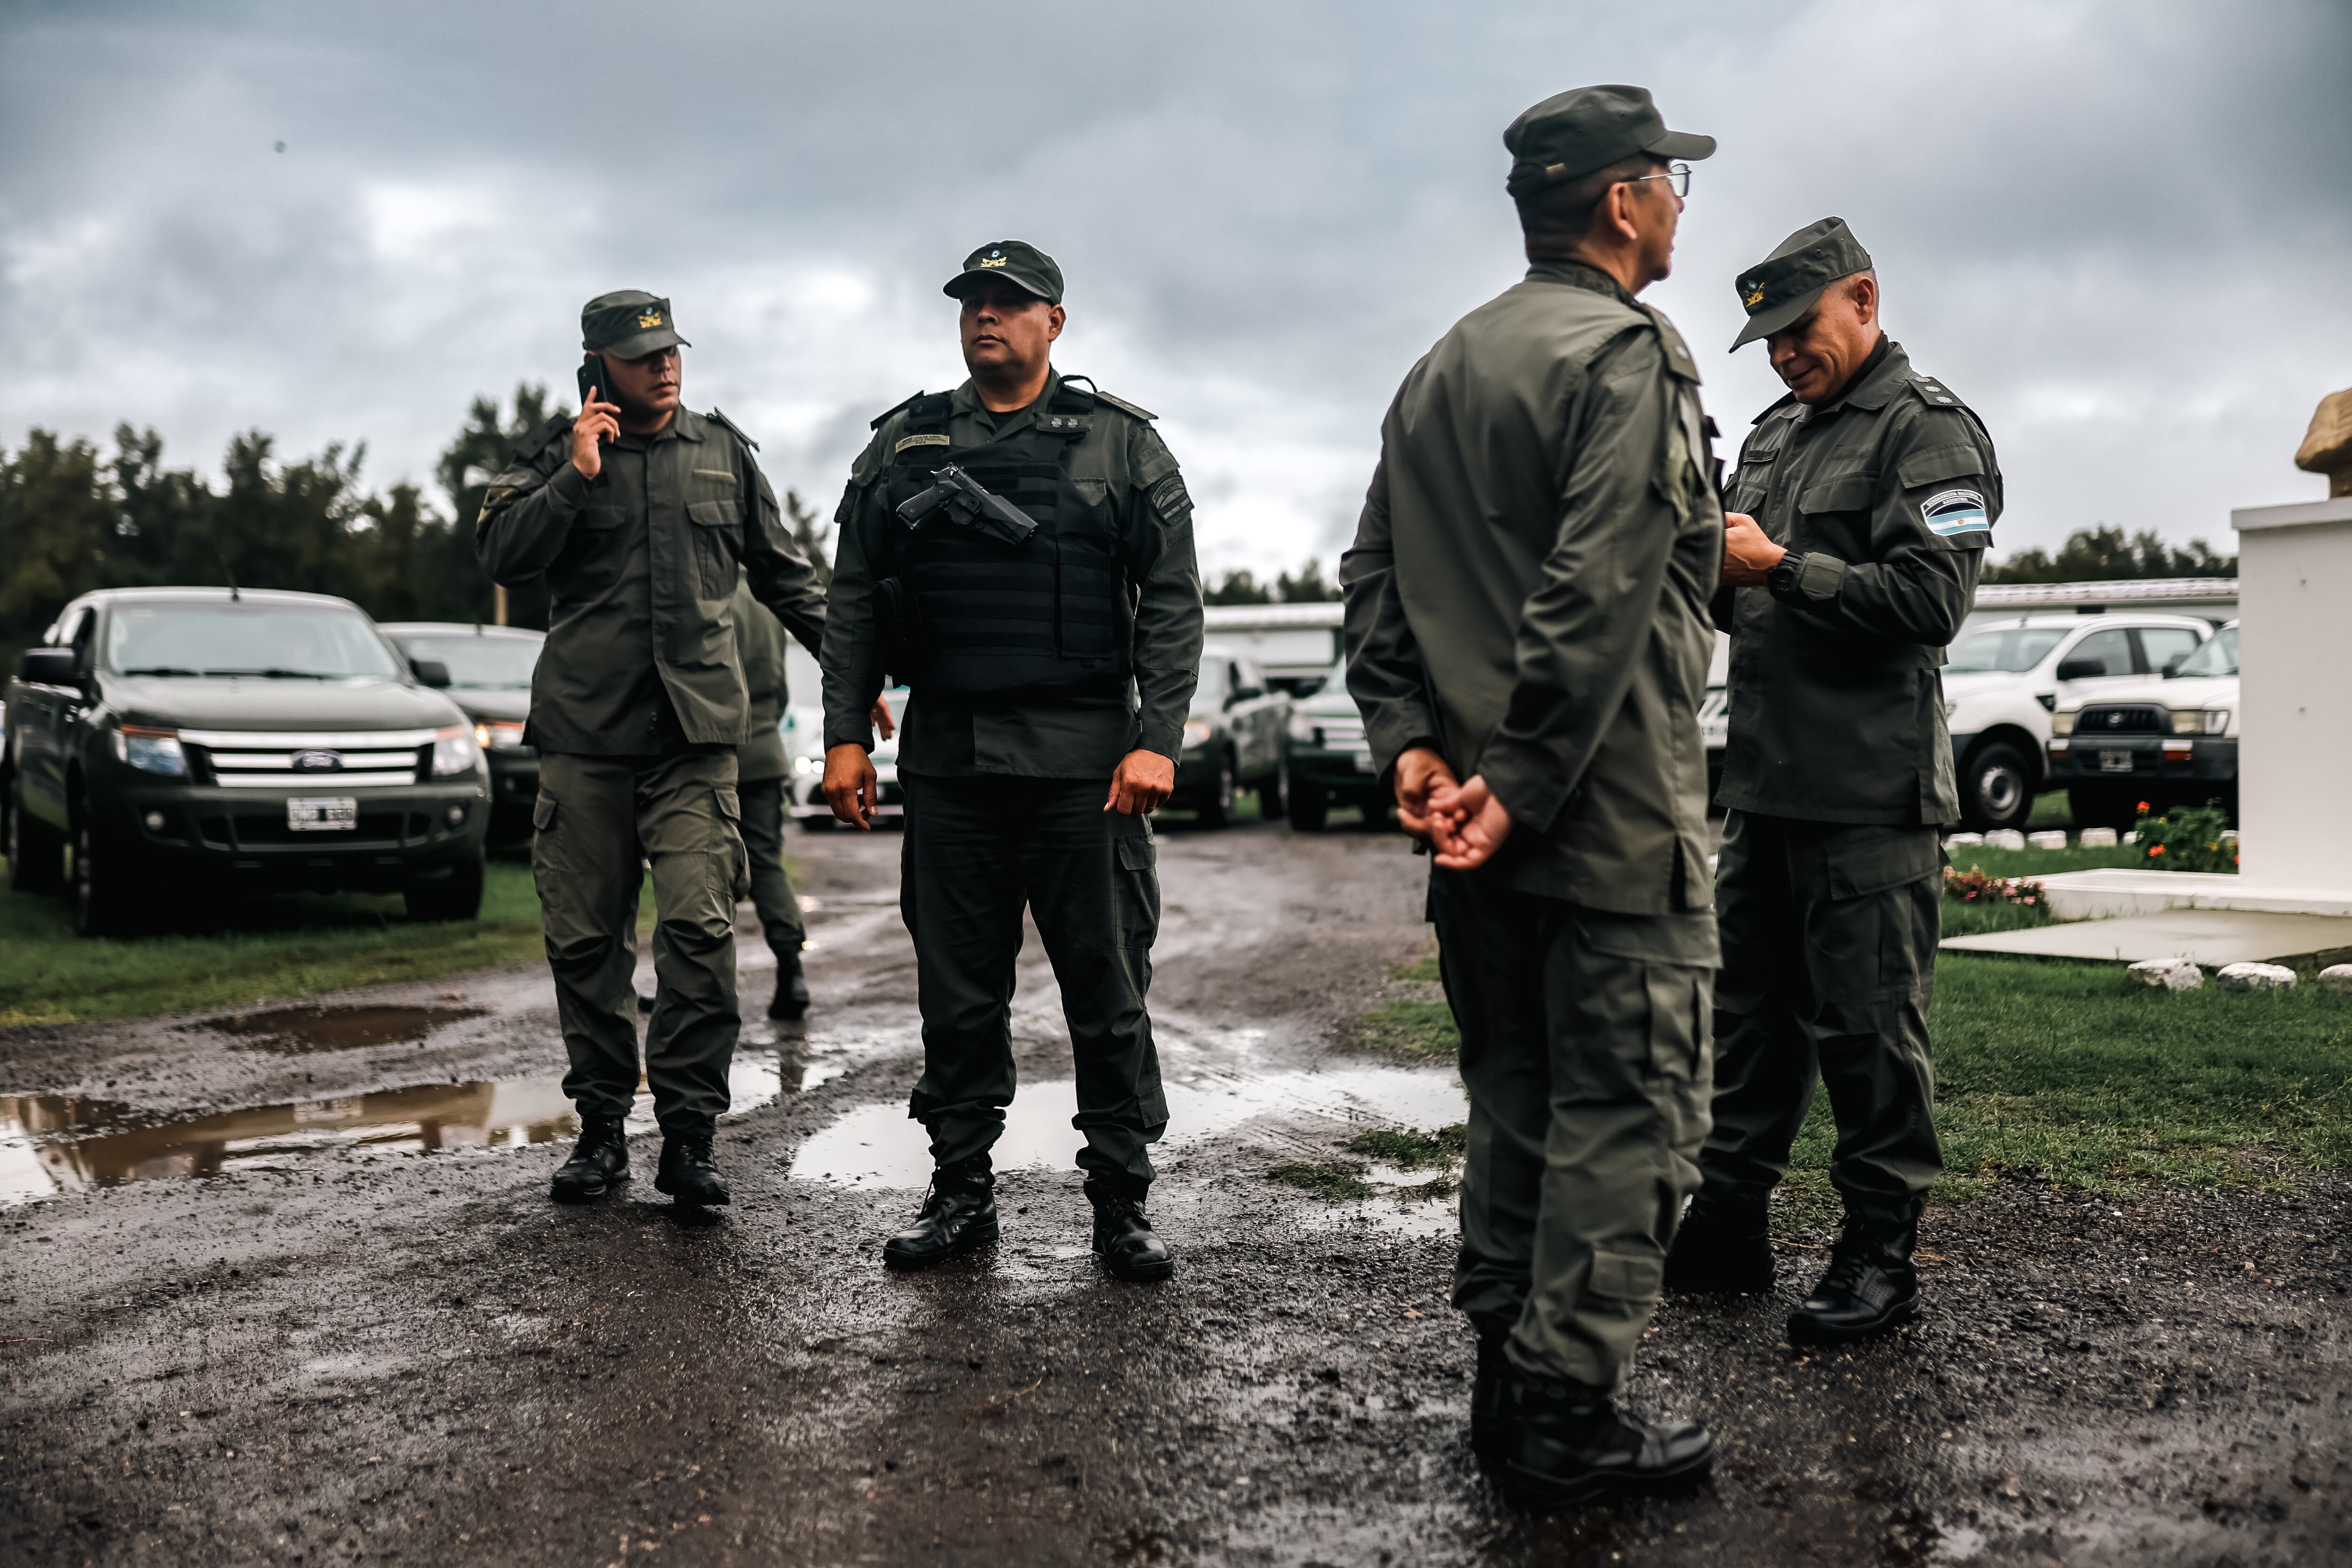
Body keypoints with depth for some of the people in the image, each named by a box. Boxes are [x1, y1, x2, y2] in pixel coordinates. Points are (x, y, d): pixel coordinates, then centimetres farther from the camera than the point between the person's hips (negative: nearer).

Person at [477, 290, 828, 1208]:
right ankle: (601, 1127, 17)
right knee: (586, 939, 5)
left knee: (700, 928, -13)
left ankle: (688, 1135, -6)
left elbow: (781, 572, 21)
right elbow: (500, 556, -5)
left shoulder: (723, 452, 13)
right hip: (584, 729, 0)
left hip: (696, 733, 0)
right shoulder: (555, 454, 8)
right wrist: (577, 477, -12)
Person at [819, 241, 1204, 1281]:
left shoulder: (1122, 443, 5)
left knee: (1108, 990, 2)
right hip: (947, 763, 3)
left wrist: (1158, 738, -9)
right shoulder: (904, 445, 12)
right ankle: (961, 1190, 21)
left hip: (1084, 763, -2)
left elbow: (1172, 601, 1)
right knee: (956, 991, 8)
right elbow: (853, 600, 13)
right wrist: (845, 734, 5)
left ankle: (1121, 1202, 13)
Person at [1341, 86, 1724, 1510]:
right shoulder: (1625, 356, -11)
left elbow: (1375, 574, 11)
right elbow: (1599, 595, -21)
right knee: (1627, 1117, 0)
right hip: (1614, 812, -8)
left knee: (1516, 1098, 17)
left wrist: (1408, 739, 2)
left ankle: (1507, 1381, 25)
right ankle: (1570, 1420, 5)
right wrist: (1520, 785, -19)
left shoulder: (1440, 370, 16)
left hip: (1486, 814, 9)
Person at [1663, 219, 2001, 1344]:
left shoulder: (1927, 429, -5)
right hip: (1766, 782, 8)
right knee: (1751, 1008, 13)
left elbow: (1931, 599, -17)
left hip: (1870, 791, -8)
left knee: (1869, 1027, -1)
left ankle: (1880, 1254, 9)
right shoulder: (1777, 432, 19)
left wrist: (1780, 567, -18)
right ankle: (1729, 1223, 23)